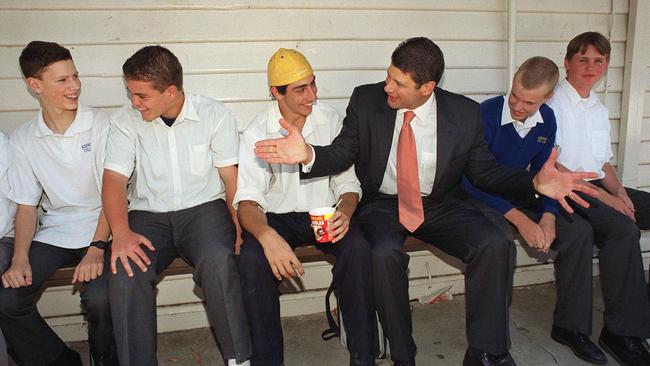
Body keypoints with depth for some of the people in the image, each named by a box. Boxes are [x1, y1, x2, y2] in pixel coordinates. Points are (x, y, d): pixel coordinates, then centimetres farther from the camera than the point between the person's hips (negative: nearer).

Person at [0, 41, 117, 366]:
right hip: (52, 234, 4)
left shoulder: (101, 125, -4)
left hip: (100, 229, -3)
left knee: (100, 299, -27)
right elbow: (26, 206, 6)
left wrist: (97, 249, -19)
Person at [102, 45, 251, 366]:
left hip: (204, 207, -1)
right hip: (148, 214, 2)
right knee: (126, 271, -28)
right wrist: (121, 233, -22)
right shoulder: (125, 121, 3)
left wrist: (239, 226, -17)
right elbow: (114, 179, -4)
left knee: (218, 260, -32)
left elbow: (231, 176, -1)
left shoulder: (215, 114, 0)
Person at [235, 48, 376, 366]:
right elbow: (248, 199, -15)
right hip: (278, 217, 0)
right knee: (252, 258, -31)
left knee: (358, 249, -29)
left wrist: (345, 213, -23)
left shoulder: (331, 120, -1)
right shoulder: (257, 132, -6)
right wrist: (268, 236, -37)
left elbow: (347, 183, 2)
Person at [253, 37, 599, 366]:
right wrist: (309, 154, -27)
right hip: (381, 204, -1)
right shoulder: (365, 100, -6)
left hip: (439, 205, 1)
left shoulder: (465, 113, -5)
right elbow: (342, 155, -5)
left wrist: (534, 183, -15)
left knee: (495, 245, -23)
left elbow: (484, 171, 2)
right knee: (385, 252, -33)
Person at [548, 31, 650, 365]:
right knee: (623, 229, -30)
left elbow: (603, 163, 22)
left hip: (598, 188, 8)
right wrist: (606, 198, -16)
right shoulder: (553, 105, -6)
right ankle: (623, 331, -19)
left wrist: (619, 192, 0)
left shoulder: (600, 110, 21)